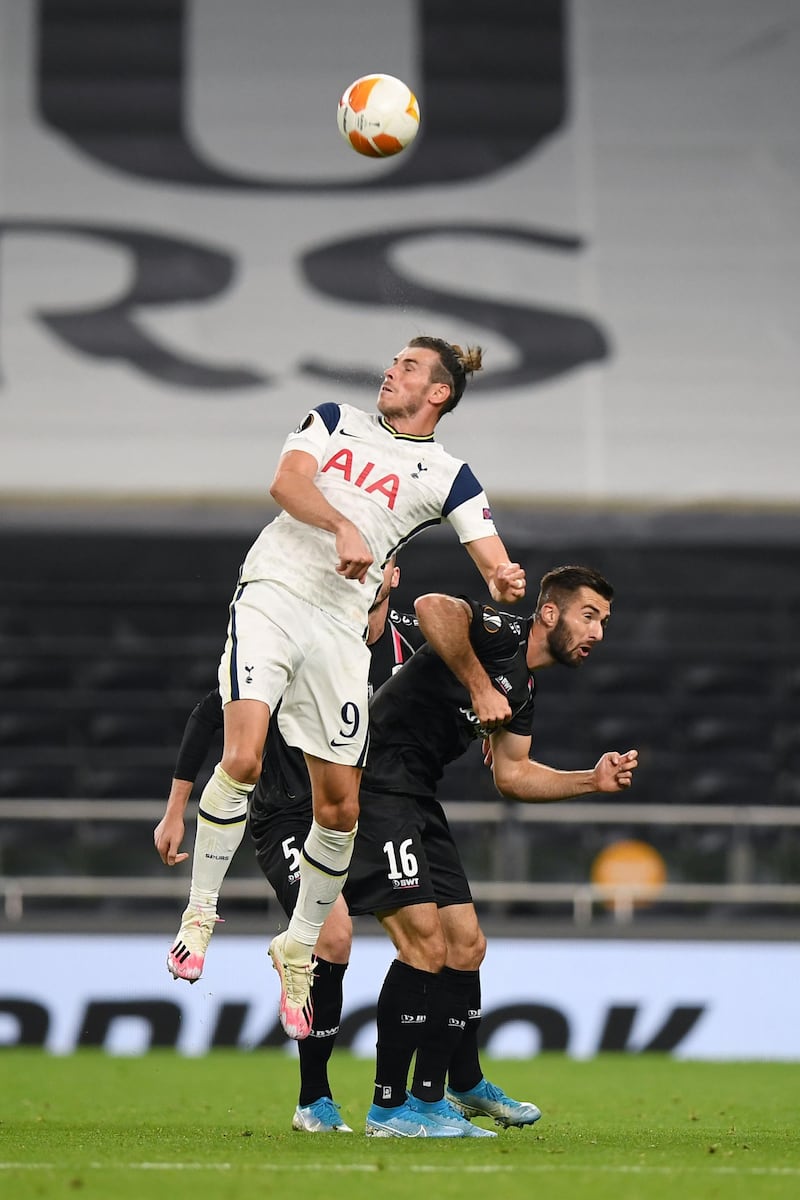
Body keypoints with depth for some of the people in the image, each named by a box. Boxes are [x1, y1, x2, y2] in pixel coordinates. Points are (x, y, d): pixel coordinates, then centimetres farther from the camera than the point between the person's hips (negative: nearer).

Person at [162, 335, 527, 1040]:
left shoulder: (448, 476, 8)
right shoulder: (337, 422, 12)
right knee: (241, 758, -21)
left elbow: (497, 568, 0)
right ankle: (200, 915, -6)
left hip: (341, 625, 1)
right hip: (272, 594, -1)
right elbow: (287, 483, -5)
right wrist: (342, 526, -23)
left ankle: (298, 948, 21)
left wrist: (506, 585, -25)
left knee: (340, 808, 0)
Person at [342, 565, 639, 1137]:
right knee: (426, 944, -15)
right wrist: (479, 686, -25)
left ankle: (463, 1085, 32)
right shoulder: (503, 633, -10)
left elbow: (512, 776, 24)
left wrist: (593, 780, 13)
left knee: (466, 945, 15)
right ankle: (390, 1108, -10)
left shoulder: (522, 689, 17)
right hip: (374, 784, -10)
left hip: (416, 801, 10)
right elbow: (434, 607, -30)